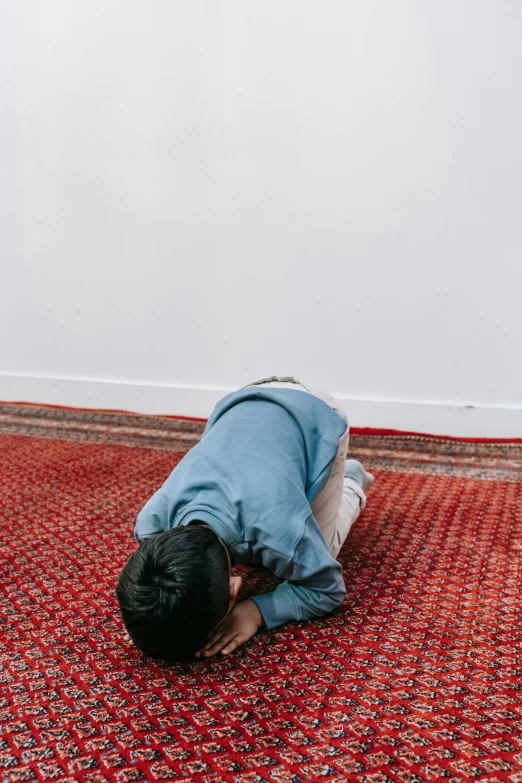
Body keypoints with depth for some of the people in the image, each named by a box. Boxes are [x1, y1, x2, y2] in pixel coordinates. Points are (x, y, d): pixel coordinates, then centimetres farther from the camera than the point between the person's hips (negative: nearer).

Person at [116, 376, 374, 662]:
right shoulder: (152, 521, -30)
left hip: (315, 414, -3)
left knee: (315, 554, 4)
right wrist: (150, 614, -25)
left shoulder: (279, 530, -45)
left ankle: (351, 488, 31)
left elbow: (327, 589, -23)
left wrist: (257, 610, -35)